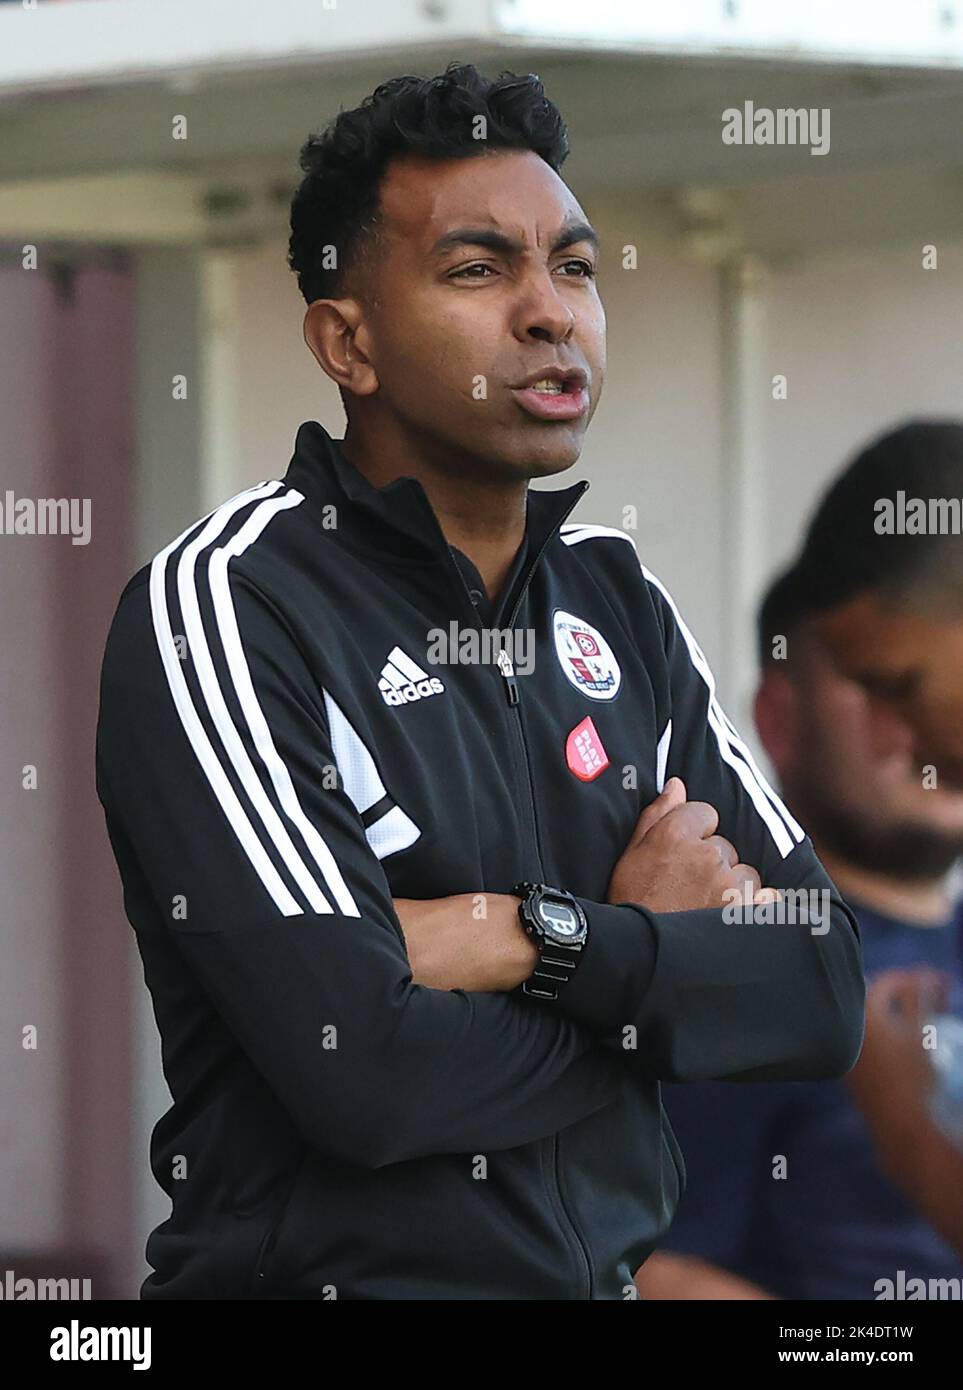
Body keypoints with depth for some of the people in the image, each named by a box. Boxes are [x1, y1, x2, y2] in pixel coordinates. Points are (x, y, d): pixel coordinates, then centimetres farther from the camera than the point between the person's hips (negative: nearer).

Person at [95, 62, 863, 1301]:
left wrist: (533, 939, -12)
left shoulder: (615, 598, 10)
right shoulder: (227, 605, -8)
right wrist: (661, 960, -3)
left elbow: (825, 993, 3)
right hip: (320, 1270, -4)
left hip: (611, 1270, 4)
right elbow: (363, 1068, -17)